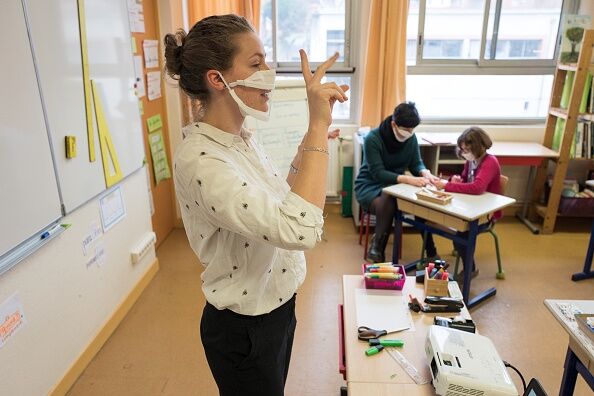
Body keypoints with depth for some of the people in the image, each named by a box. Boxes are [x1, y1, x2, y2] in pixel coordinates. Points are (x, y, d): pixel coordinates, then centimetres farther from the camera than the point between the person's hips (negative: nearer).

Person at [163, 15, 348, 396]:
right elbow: (300, 229, -41)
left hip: (276, 307, 8)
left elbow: (281, 202, 11)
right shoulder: (200, 160, -30)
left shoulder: (242, 139, -1)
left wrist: (311, 139, 2)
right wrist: (318, 126, -34)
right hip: (245, 329, -8)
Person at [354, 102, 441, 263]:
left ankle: (430, 252, -13)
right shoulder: (373, 138, -21)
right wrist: (408, 179, -39)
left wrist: (425, 172, -25)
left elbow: (416, 163, 1)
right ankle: (377, 247, -17)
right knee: (387, 204, -37)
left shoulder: (411, 138, -4)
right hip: (370, 186, -4)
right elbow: (377, 173, -27)